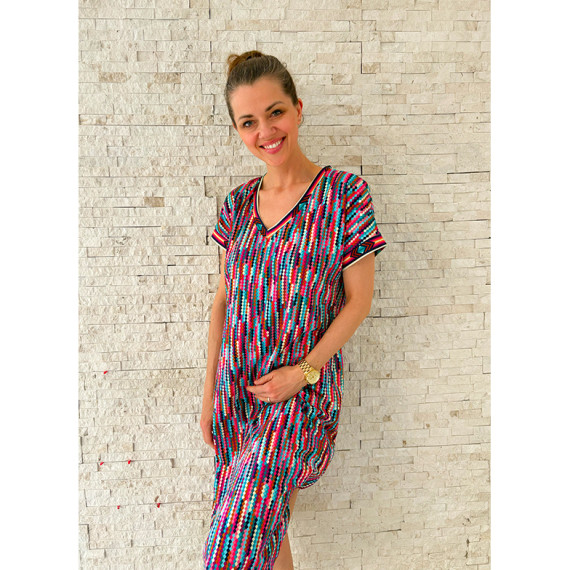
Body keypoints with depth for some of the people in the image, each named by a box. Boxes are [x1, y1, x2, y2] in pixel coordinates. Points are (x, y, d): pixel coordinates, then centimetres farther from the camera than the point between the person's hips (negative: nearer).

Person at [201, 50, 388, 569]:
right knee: (264, 519, 14)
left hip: (303, 389, -4)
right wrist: (209, 390, 8)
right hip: (236, 387, 5)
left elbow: (358, 300, -7)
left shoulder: (345, 194, -9)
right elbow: (223, 300, 9)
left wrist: (302, 371, -14)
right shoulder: (237, 205, 4)